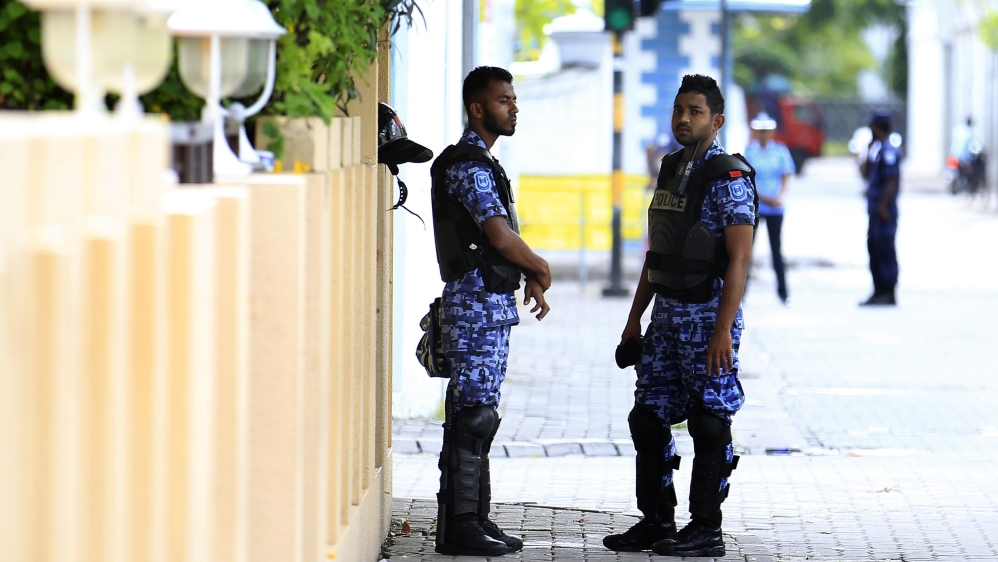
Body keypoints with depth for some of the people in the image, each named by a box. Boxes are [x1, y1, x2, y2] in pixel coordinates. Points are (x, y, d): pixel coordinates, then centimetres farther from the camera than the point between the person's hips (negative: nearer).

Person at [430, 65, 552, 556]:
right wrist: (541, 268, -6)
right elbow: (501, 237, -22)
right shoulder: (468, 165, -15)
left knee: (479, 414, 12)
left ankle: (474, 519, 17)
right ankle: (458, 527, -8)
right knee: (471, 414, -9)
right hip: (475, 300, -10)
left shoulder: (483, 163, 18)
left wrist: (529, 277, 11)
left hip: (493, 303, 10)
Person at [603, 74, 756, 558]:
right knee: (648, 419, 9)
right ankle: (656, 523, 18)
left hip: (708, 314, -8)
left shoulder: (728, 178, -12)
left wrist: (723, 330, -23)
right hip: (667, 313, 8)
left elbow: (739, 258, -17)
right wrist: (635, 317, 17)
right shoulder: (672, 170, 13)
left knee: (709, 424, -1)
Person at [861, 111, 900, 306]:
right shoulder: (878, 149, 16)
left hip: (885, 210, -10)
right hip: (875, 209, 10)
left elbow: (892, 180, -20)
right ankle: (879, 291, 18)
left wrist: (883, 206, -24)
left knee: (885, 249, -7)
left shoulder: (889, 150, -15)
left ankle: (889, 294, -4)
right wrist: (869, 152, 16)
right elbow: (869, 174, 25)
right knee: (874, 248, 13)